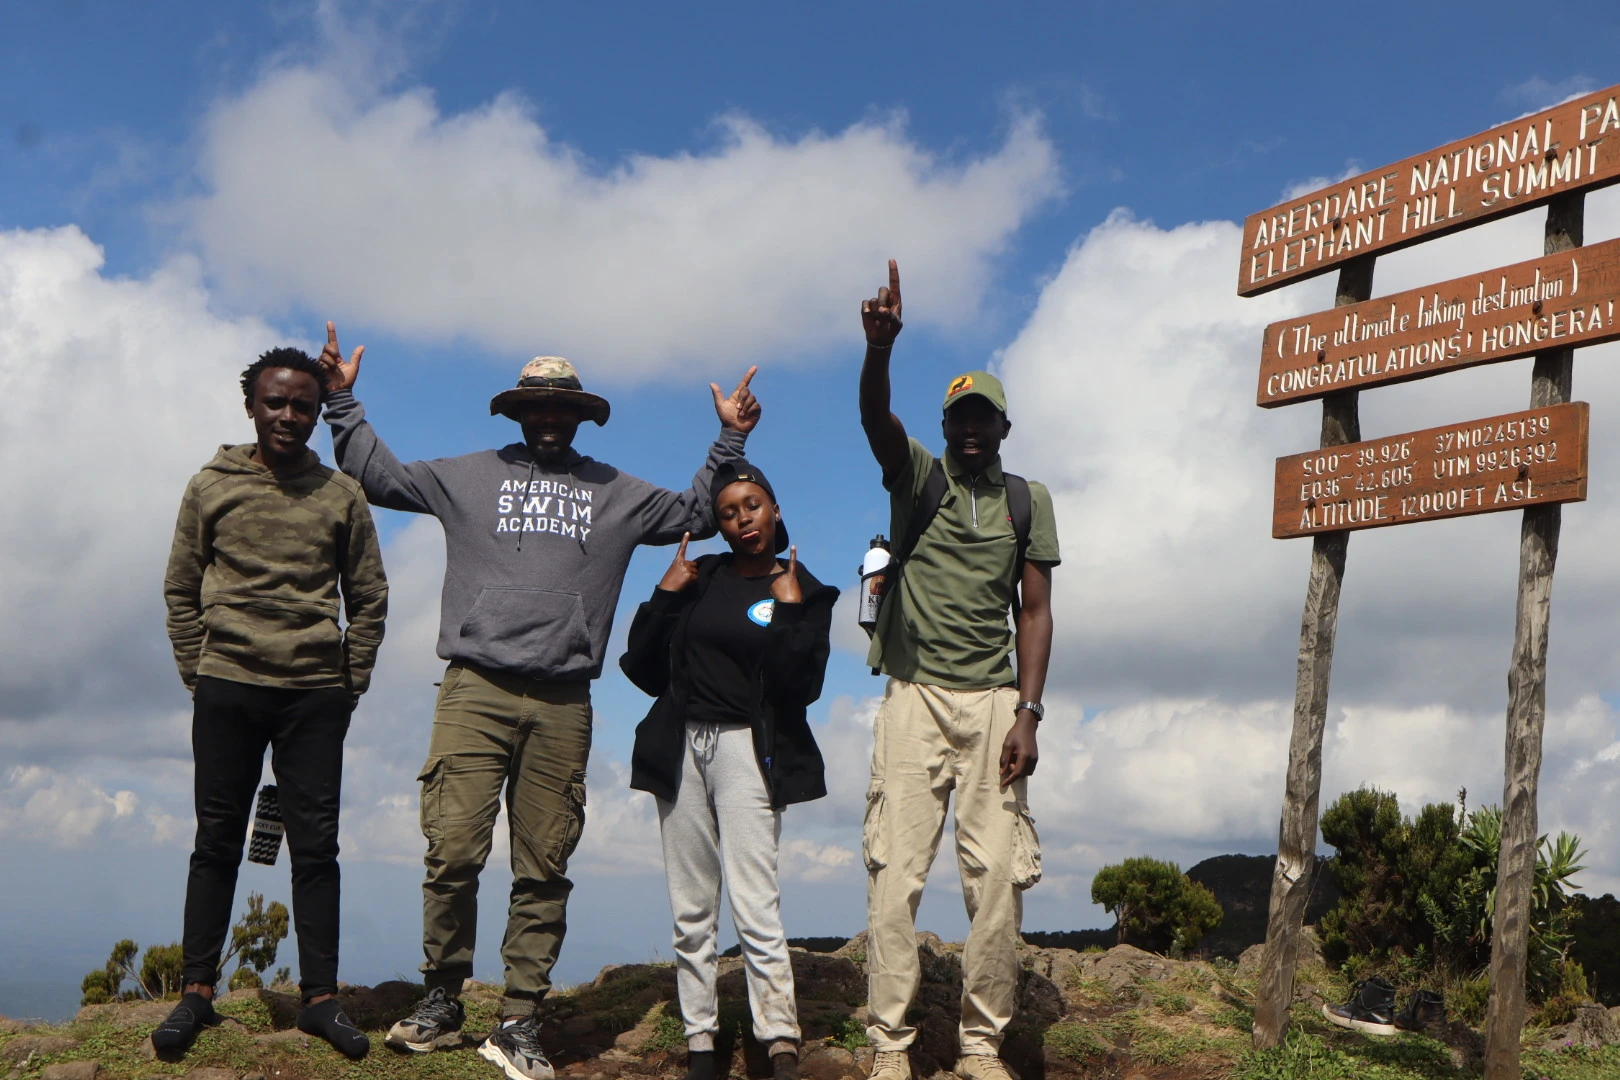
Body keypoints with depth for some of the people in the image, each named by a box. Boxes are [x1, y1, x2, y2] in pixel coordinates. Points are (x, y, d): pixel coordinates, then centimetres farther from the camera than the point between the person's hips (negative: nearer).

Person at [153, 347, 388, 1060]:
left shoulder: (342, 496, 6)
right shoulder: (212, 487, 7)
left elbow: (369, 598, 9)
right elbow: (180, 589, 9)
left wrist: (351, 683, 3)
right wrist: (196, 674, 3)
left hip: (315, 696, 0)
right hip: (227, 690, 0)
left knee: (315, 845, 1)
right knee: (217, 840, 5)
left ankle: (320, 997, 5)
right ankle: (197, 994, 11)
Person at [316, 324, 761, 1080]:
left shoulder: (616, 494, 20)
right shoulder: (470, 477, 16)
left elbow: (698, 513, 26)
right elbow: (377, 476, 19)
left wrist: (730, 442, 18)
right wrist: (343, 402, 13)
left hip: (562, 706, 1)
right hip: (475, 691, -1)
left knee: (543, 869, 1)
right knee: (453, 852, -9)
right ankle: (441, 1002, 8)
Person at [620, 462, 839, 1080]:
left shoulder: (803, 591, 5)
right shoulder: (699, 576, 11)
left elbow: (803, 687, -7)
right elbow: (644, 671, 7)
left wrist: (790, 612, -12)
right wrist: (664, 596, -2)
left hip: (746, 750, -3)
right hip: (681, 748, 4)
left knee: (754, 906, -13)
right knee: (691, 911, 4)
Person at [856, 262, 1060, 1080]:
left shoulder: (1027, 501, 12)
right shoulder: (915, 475, 8)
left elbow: (1035, 611, 7)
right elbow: (875, 417, -13)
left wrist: (1028, 714, -4)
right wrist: (880, 348, -34)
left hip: (993, 702, 2)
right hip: (915, 697, -1)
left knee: (999, 876, -2)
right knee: (894, 871, -5)